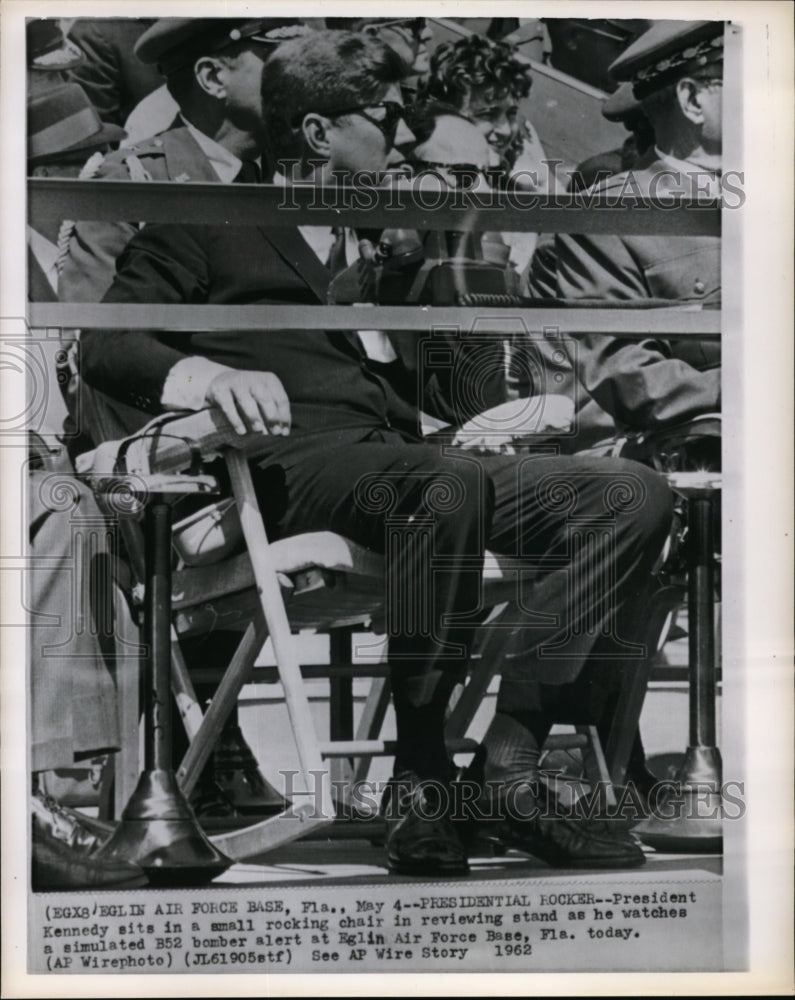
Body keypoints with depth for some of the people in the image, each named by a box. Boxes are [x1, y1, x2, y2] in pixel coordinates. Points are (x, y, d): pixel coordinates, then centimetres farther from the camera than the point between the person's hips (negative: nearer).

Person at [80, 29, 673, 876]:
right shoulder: (208, 225, 14)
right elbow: (104, 345, -1)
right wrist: (202, 370, -21)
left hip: (405, 462, 7)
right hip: (300, 461, -6)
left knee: (639, 495, -15)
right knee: (449, 489, -40)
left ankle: (508, 759, -23)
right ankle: (419, 783, -28)